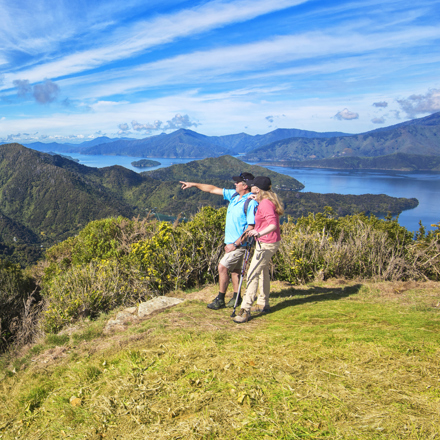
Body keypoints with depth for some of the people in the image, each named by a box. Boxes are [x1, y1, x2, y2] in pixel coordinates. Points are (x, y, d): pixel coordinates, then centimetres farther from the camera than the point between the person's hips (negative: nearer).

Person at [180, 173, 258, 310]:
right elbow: (213, 189, 14)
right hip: (231, 241, 9)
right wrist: (194, 184, 15)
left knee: (223, 266, -8)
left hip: (240, 243, -9)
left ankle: (220, 299, 4)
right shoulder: (233, 195, 6)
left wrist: (236, 244, -21)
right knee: (234, 269, 15)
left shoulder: (251, 202, -20)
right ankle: (236, 297, 27)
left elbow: (251, 228, -22)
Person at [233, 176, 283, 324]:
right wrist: (257, 199, 13)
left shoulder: (265, 204, -20)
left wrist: (260, 233, -45)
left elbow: (273, 225, -28)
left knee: (253, 274, -12)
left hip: (266, 243, -11)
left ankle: (245, 310, -11)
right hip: (271, 242, 11)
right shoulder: (268, 200, 10)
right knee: (263, 271, 21)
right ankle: (263, 304, 33)